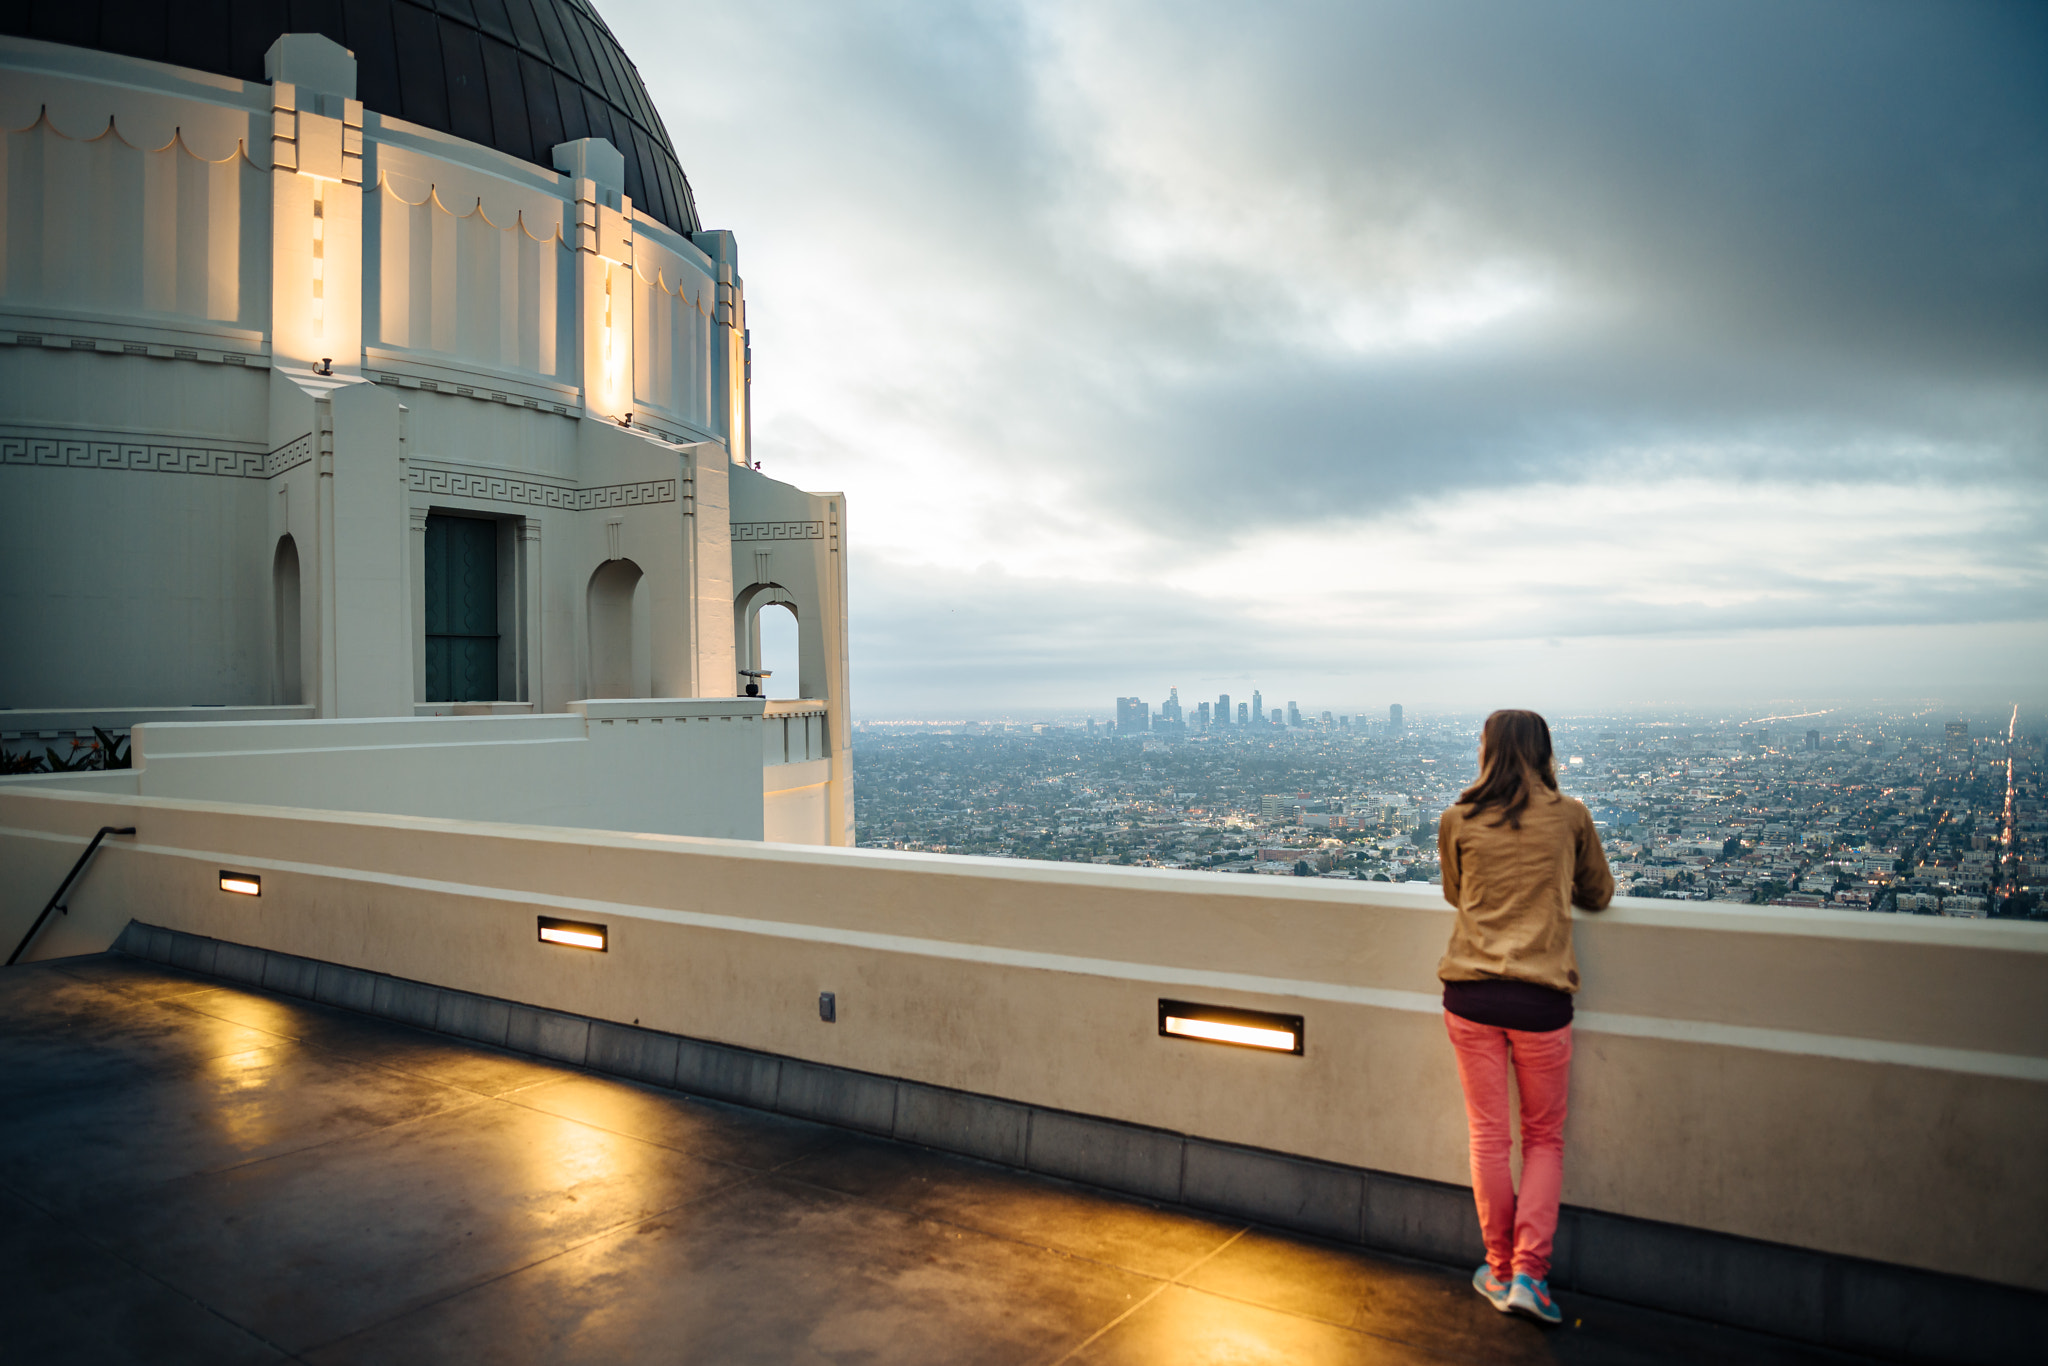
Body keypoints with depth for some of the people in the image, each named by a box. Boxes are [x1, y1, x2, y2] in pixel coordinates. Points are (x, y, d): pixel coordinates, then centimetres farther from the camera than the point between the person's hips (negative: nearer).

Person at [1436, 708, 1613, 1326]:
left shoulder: (1457, 820, 1)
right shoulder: (1570, 816, 0)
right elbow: (1599, 896, 14)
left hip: (1470, 991, 1)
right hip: (1541, 997, -1)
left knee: (1487, 1135, 12)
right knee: (1544, 1137, 15)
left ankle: (1500, 1270, 23)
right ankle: (1529, 1273, 8)